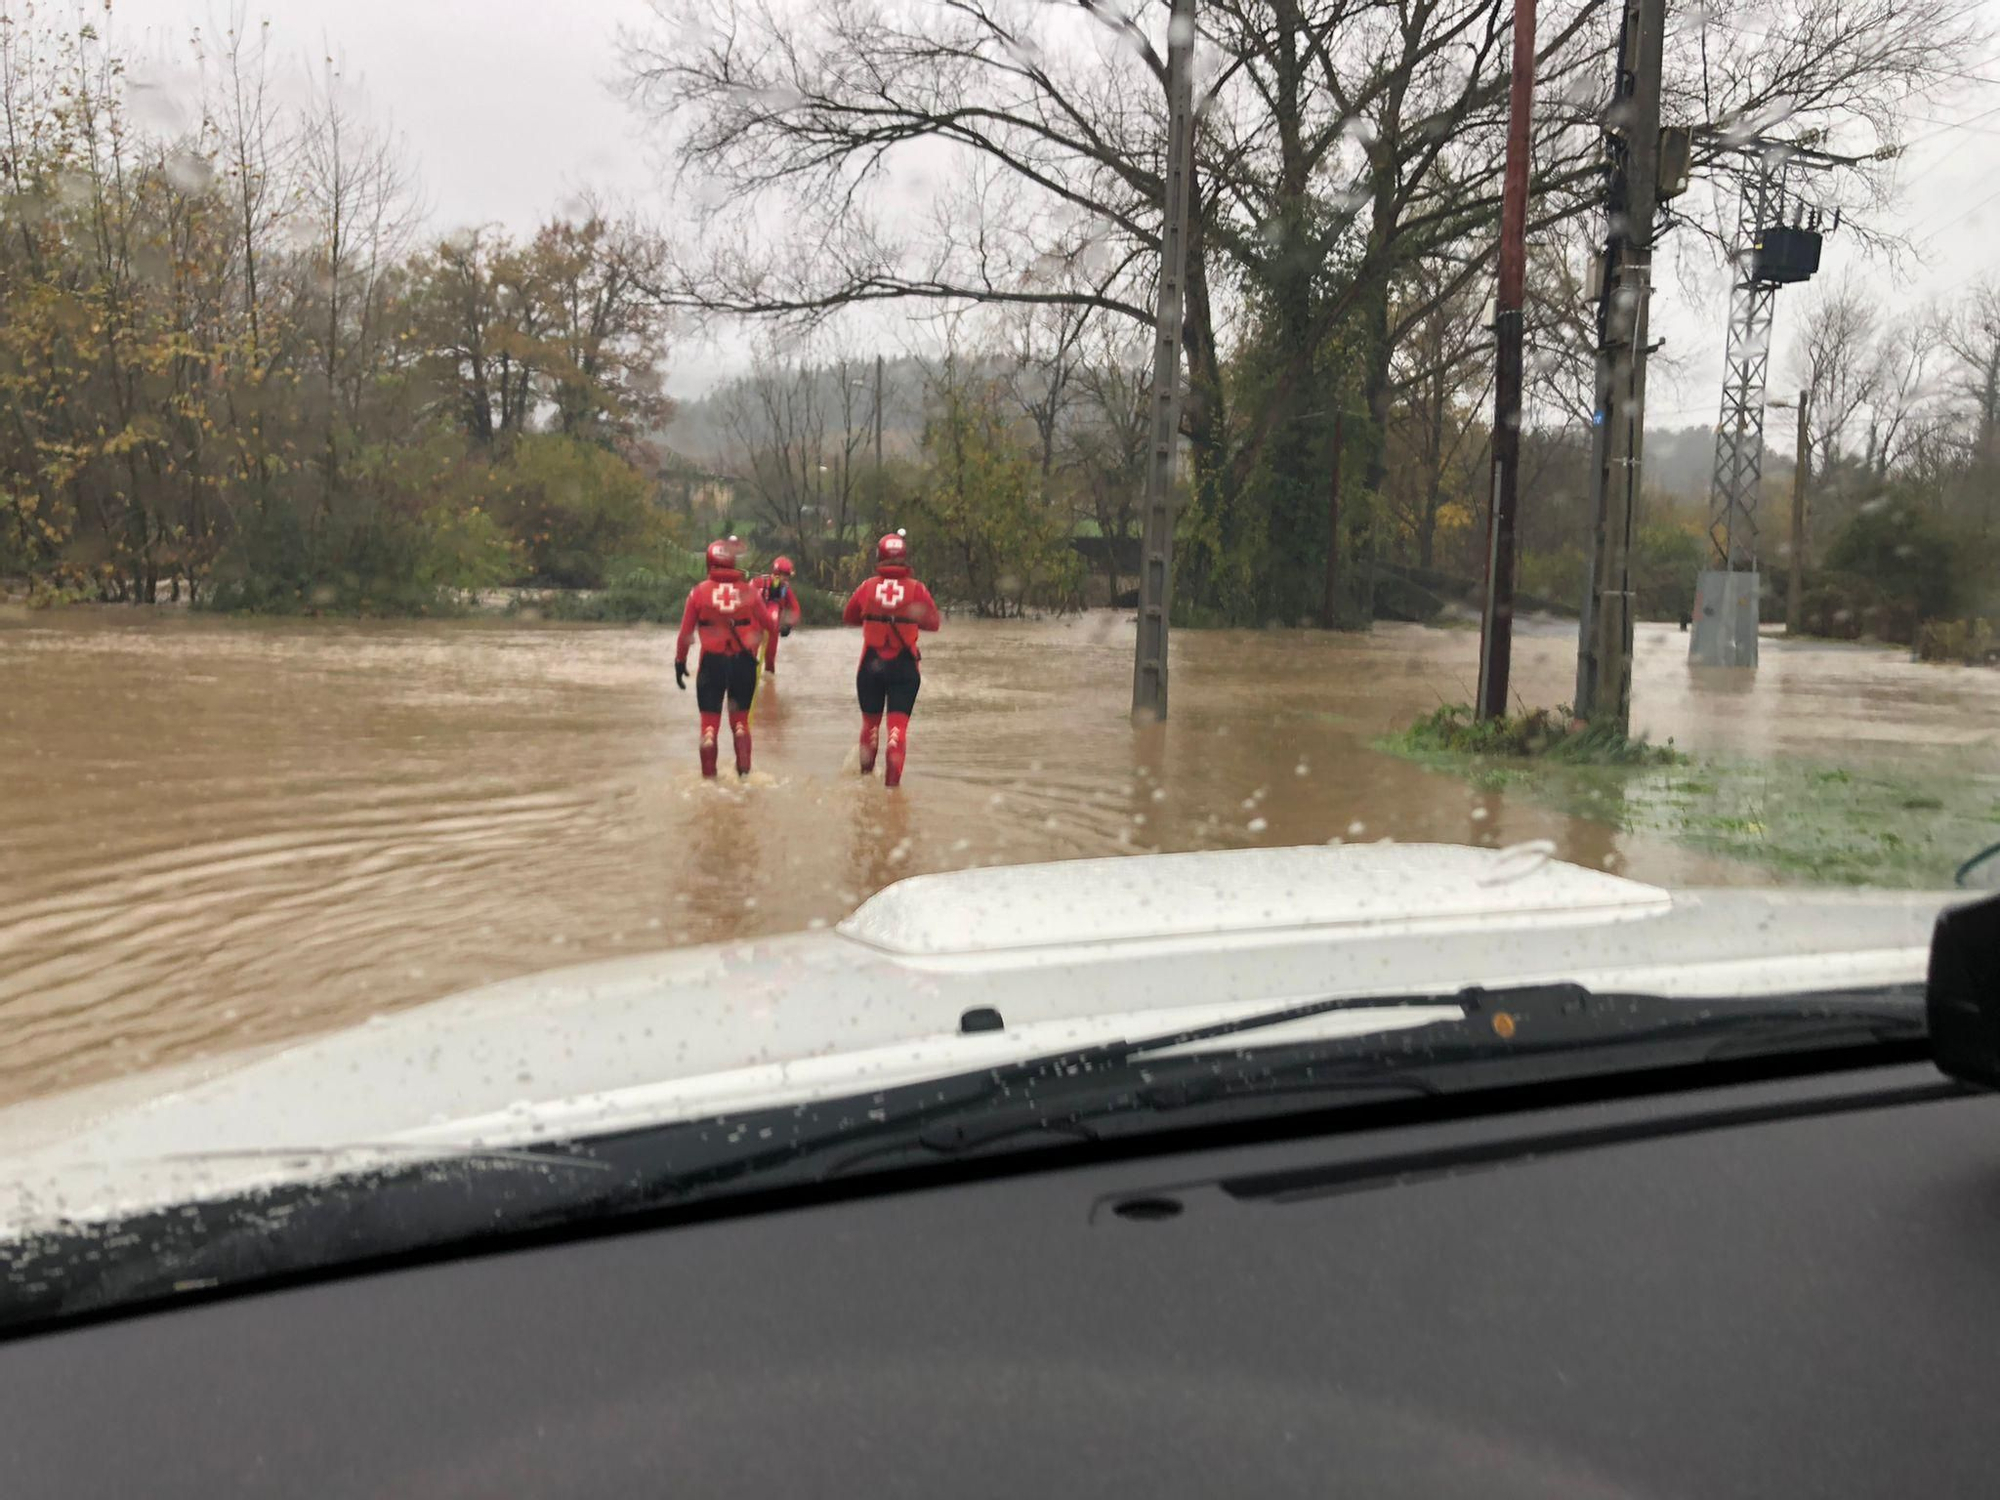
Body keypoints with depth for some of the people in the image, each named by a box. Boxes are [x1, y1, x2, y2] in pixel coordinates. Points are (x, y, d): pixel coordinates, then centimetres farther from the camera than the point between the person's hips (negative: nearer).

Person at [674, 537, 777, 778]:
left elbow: (686, 632, -2)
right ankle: (744, 771, 10)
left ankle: (708, 775, 6)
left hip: (712, 662, -1)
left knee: (710, 722, 8)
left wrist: (680, 662, 7)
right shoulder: (748, 590, -1)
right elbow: (770, 625, 7)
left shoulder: (699, 591, -3)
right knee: (740, 719, 16)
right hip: (744, 662, 1)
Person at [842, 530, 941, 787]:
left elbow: (848, 616, 10)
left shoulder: (868, 587, -3)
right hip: (905, 666, -2)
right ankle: (892, 780, -10)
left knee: (870, 720, 18)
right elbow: (934, 622, -2)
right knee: (898, 723, 0)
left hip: (871, 663, 2)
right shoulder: (916, 589, -8)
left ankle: (866, 773, 32)